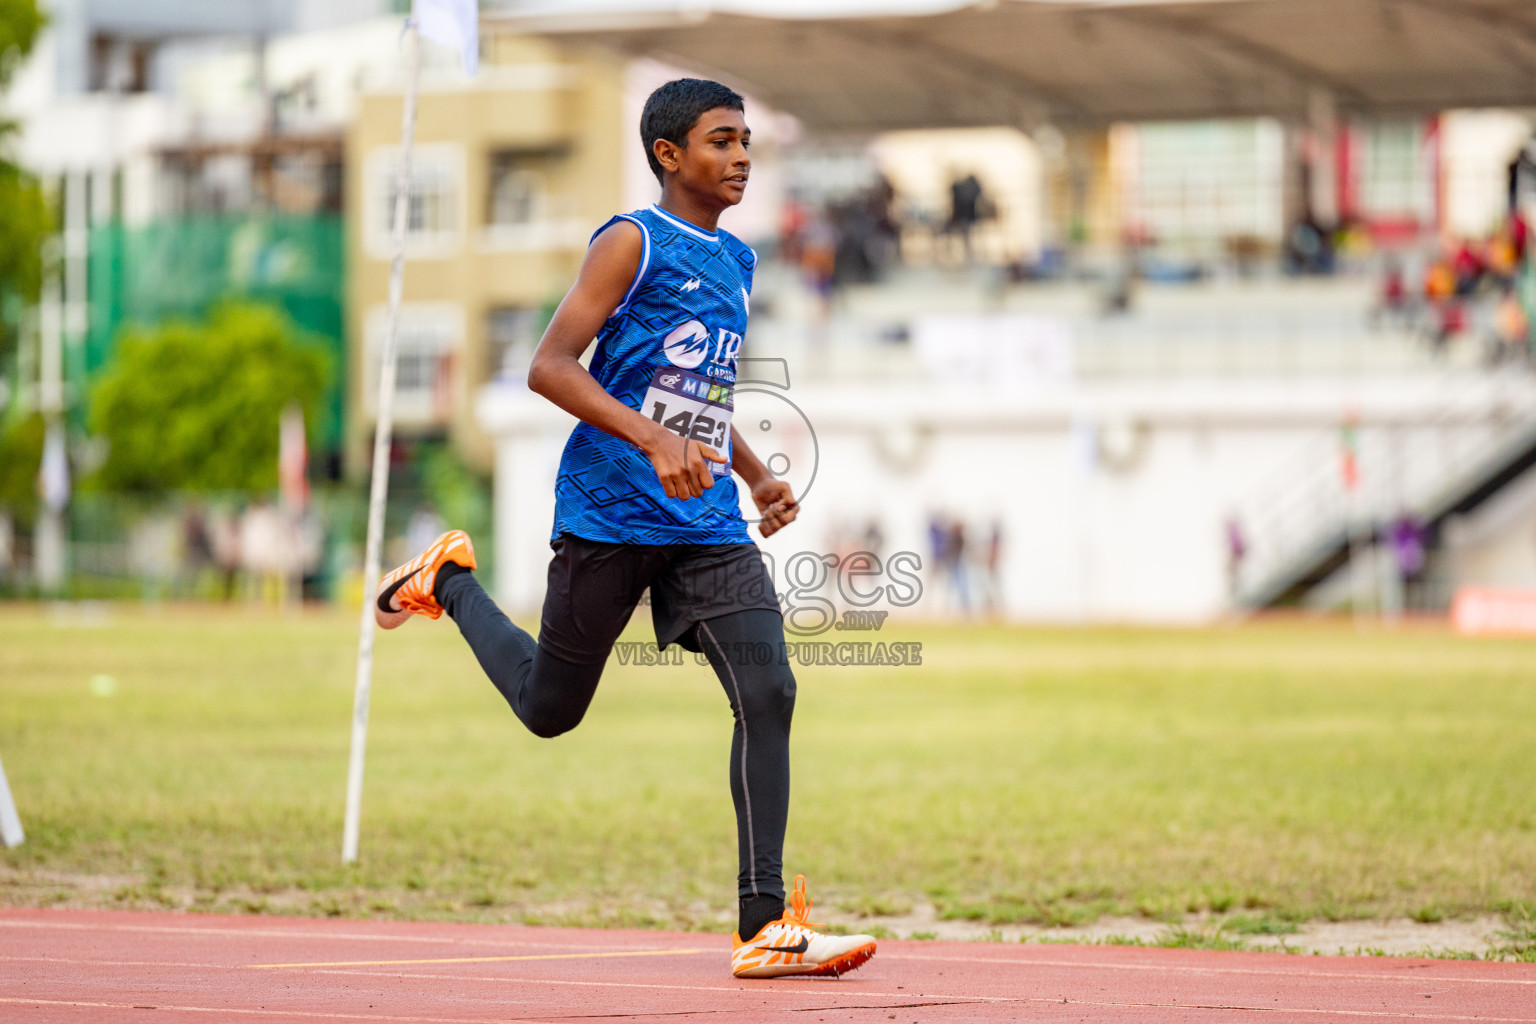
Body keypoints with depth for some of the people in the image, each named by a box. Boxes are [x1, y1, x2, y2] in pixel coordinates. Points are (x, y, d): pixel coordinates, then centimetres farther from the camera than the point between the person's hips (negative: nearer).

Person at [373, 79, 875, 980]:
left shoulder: (737, 262, 17)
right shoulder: (632, 243, -7)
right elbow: (549, 366, -15)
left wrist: (758, 475, 14)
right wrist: (654, 439, -26)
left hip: (710, 526, 6)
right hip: (609, 516, -6)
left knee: (768, 694, -12)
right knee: (550, 710, 7)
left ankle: (765, 928, -11)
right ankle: (451, 581, 36)